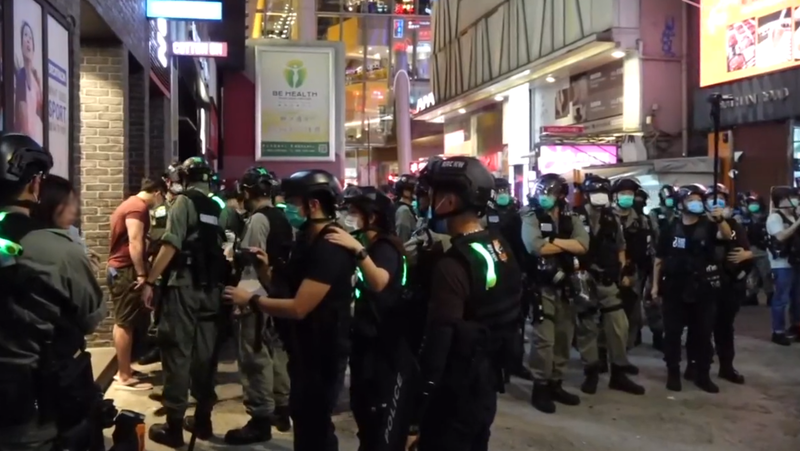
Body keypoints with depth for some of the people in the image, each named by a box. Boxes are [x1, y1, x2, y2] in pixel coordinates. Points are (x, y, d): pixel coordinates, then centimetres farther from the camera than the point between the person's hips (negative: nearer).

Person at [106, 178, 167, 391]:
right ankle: (124, 377, -3)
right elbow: (134, 243, -23)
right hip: (126, 270, -11)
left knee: (122, 321, 15)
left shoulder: (130, 203, 18)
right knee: (125, 323, -7)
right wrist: (141, 274, -22)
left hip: (118, 268, 11)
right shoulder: (138, 208, -15)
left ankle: (123, 370, 23)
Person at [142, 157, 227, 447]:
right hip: (210, 288, 6)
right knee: (204, 353, 11)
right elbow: (221, 249, 11)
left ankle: (174, 426, 4)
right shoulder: (217, 209, 12)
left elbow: (170, 246, -15)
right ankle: (202, 419, 19)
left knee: (177, 353, -1)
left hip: (183, 286, -6)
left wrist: (149, 281, -12)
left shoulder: (185, 201, -6)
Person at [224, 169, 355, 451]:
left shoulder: (329, 249, -24)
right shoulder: (311, 241, 10)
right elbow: (290, 290, 10)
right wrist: (265, 271, -6)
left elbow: (298, 308, -28)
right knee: (304, 418, 23)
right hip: (306, 346, 10)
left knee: (315, 425, 3)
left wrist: (251, 300, -17)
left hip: (320, 351, -10)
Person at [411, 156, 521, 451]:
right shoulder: (500, 247, 2)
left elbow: (439, 340, -25)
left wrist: (418, 408, -19)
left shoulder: (454, 265, -25)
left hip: (458, 388, -8)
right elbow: (510, 314, 11)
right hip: (487, 378, 8)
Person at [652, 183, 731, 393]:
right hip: (674, 289, 0)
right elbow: (659, 259, 5)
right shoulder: (670, 229, 2)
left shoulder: (708, 225, 2)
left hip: (702, 290, 1)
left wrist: (720, 219, -39)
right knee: (672, 332, 3)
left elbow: (726, 235, -19)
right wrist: (655, 285, 1)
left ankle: (703, 375, 18)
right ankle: (673, 373, 14)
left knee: (703, 333, 7)